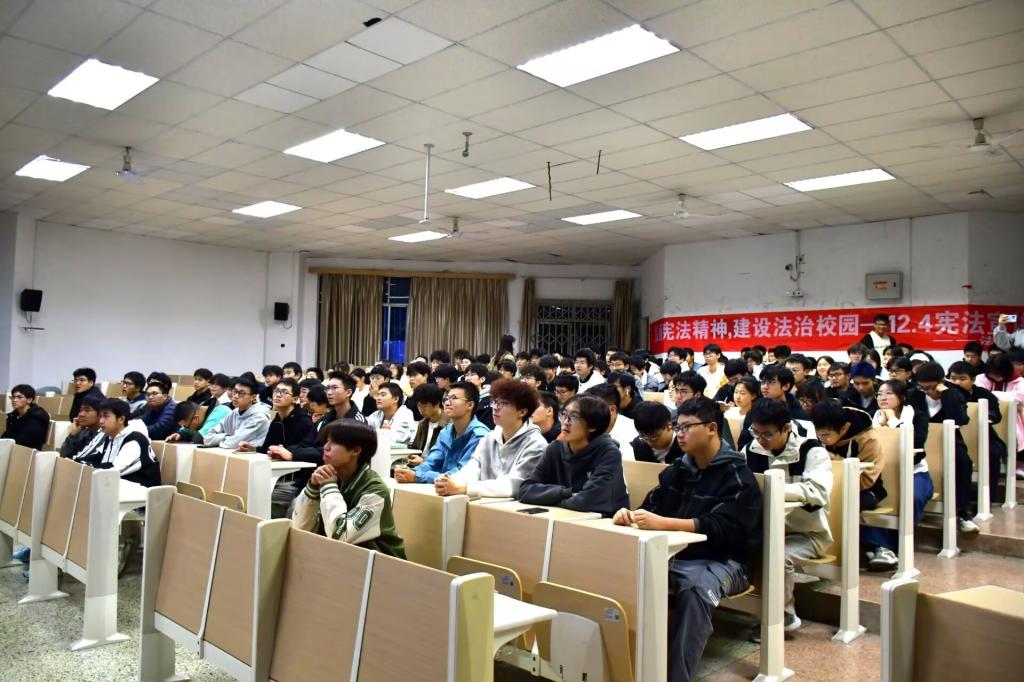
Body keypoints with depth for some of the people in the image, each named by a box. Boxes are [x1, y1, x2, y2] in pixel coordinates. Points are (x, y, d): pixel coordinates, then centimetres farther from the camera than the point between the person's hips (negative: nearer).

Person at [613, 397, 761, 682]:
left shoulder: (737, 477, -10)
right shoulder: (677, 470, 11)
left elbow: (721, 528, -24)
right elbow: (651, 506, 8)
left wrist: (663, 523, -36)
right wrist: (629, 514, -17)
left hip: (723, 561, -6)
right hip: (675, 556, 6)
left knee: (695, 588, -37)